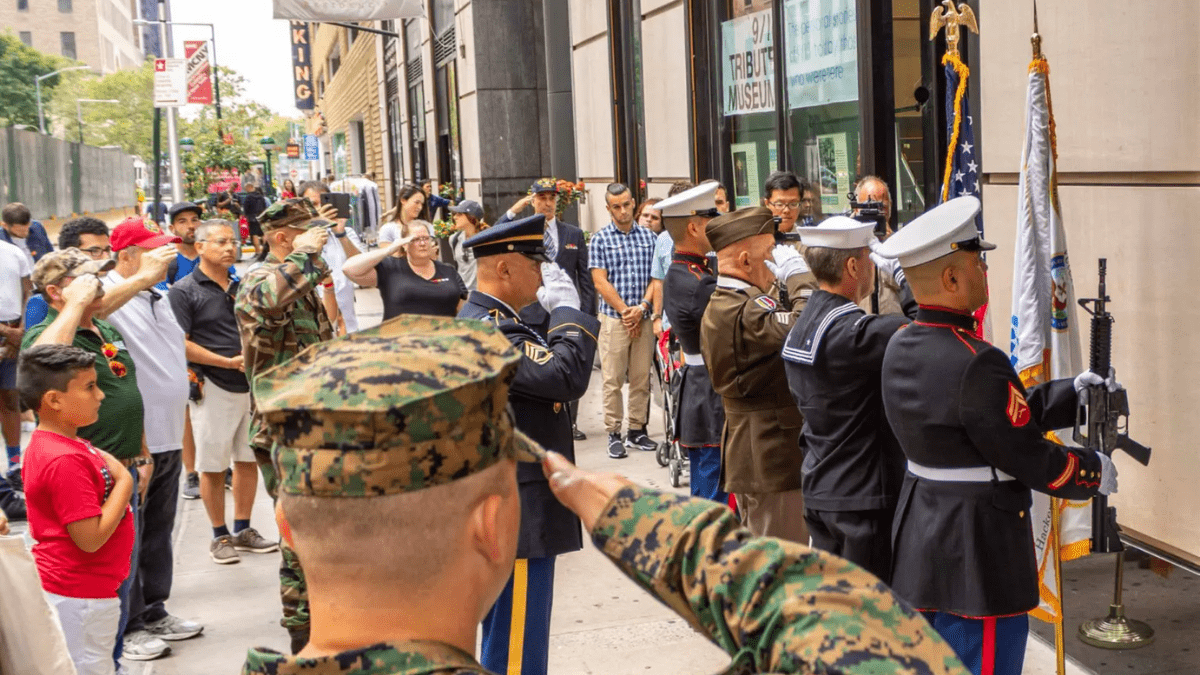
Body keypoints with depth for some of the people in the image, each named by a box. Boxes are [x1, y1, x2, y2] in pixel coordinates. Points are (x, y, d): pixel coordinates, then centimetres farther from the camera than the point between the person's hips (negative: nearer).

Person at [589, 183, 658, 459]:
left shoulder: (648, 236, 9)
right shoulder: (601, 239, 1)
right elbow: (600, 282, -4)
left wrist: (642, 308, -8)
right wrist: (625, 311, -9)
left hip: (644, 318, 3)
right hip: (614, 318, -3)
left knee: (641, 378, 6)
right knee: (613, 379, -2)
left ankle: (636, 430, 16)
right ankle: (614, 434, 5)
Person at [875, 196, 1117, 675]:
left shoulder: (900, 347, 3)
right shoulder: (975, 364, -25)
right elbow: (1029, 459, -16)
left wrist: (1069, 394, 13)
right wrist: (1095, 471, 1)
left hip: (920, 547, 9)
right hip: (975, 565, -9)